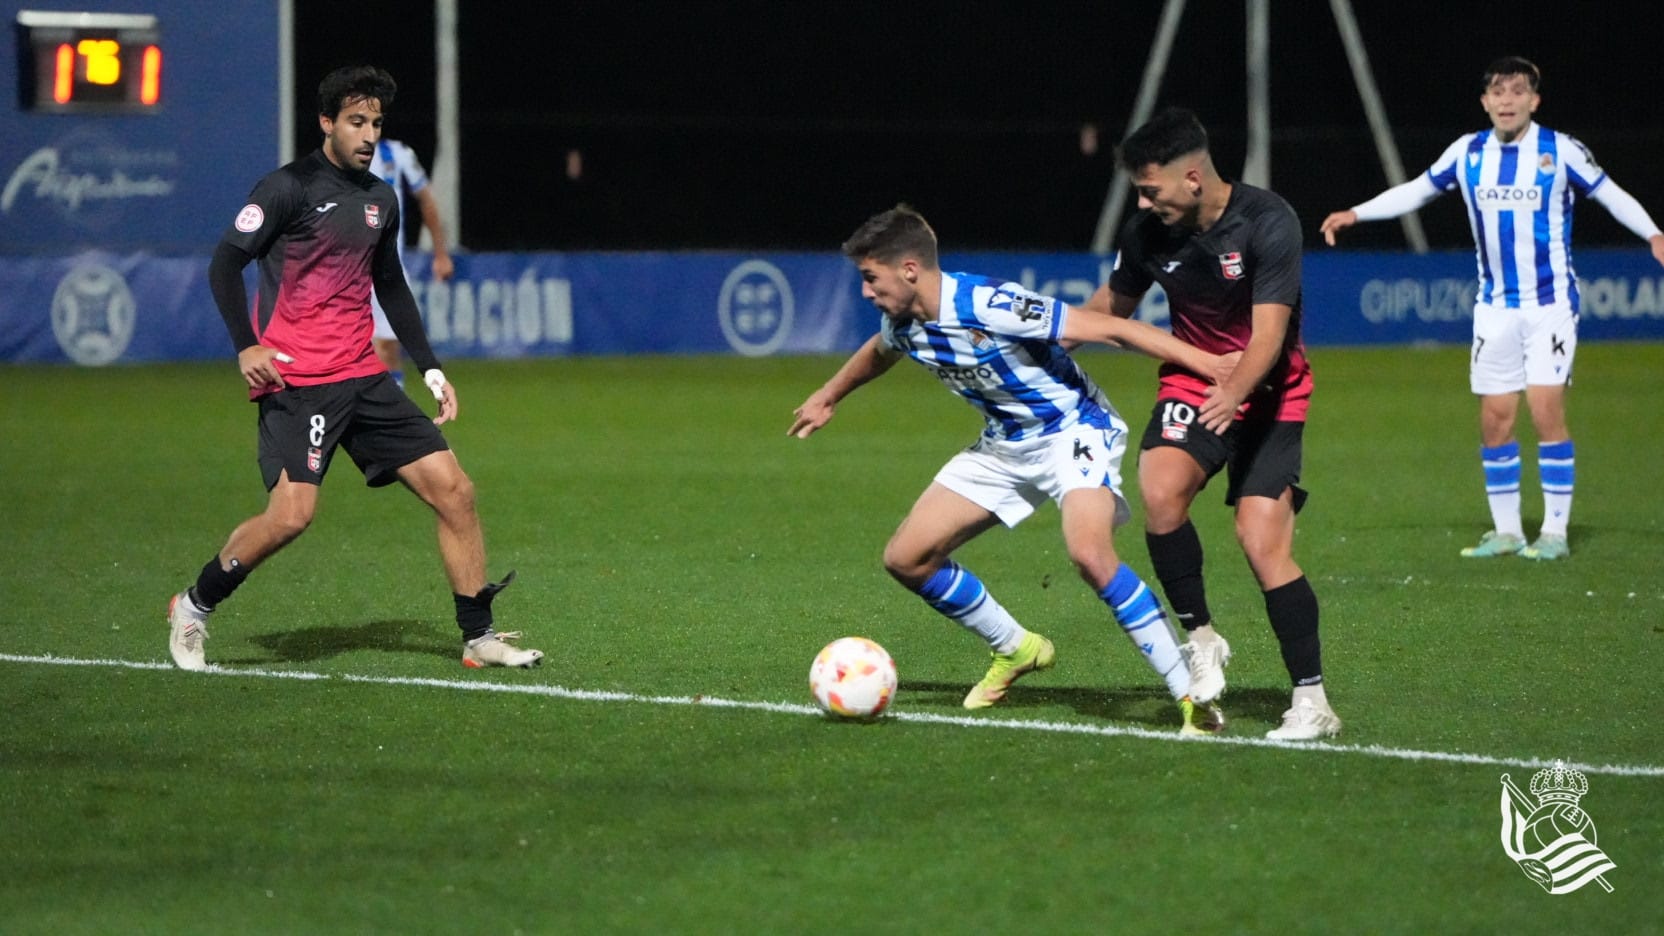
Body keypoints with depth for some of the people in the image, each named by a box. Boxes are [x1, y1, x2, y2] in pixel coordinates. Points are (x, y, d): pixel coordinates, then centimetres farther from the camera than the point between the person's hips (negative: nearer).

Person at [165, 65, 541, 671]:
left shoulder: (380, 200, 14)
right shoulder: (289, 188, -6)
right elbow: (225, 263, -7)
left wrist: (431, 369, 20)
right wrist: (246, 346, -18)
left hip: (362, 377, 7)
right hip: (295, 379, -7)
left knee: (452, 489, -2)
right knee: (291, 514, -19)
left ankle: (479, 637, 6)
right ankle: (193, 609, 5)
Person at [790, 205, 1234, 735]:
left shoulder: (990, 308, -30)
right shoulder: (901, 324, -5)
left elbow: (1110, 328, -30)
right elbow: (879, 352, 24)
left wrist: (1213, 363, -35)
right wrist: (827, 398, 40)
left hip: (1074, 431, -8)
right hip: (1005, 446, 8)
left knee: (1089, 555, -34)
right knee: (906, 559, 3)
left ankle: (1194, 697, -26)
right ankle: (1016, 651, 24)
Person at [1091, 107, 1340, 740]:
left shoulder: (1267, 223, -21)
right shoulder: (1148, 234, -6)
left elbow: (1269, 333, -27)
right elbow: (1114, 304, 14)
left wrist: (1236, 392, -45)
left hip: (1267, 389, -4)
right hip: (1193, 379, 4)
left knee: (1263, 542, -16)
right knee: (1160, 492, -27)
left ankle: (1312, 702, -9)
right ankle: (1200, 639, -7)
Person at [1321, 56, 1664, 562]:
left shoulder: (1560, 150, -8)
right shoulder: (1468, 153, 2)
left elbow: (1611, 195, -2)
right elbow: (1416, 191, 14)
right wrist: (1355, 213, 8)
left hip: (1550, 302, -4)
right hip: (1495, 306, 4)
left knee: (1546, 409, -13)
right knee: (1495, 419, 2)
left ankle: (1555, 531, -4)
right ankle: (1506, 531, 13)